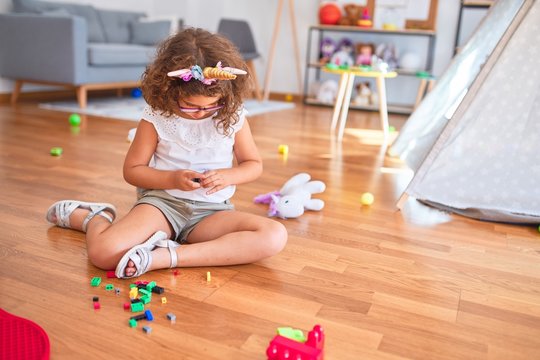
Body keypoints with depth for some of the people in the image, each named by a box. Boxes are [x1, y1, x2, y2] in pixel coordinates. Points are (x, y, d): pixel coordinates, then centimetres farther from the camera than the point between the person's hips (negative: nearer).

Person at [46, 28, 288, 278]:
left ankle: (164, 256, -28)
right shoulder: (156, 117, -6)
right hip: (162, 200, -2)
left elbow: (254, 164, 9)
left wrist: (228, 176, -13)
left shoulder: (233, 116, -3)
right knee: (103, 252, -29)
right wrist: (172, 179, -16)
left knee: (275, 236, -27)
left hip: (211, 210, 2)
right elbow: (132, 170, 2)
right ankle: (93, 217, 12)